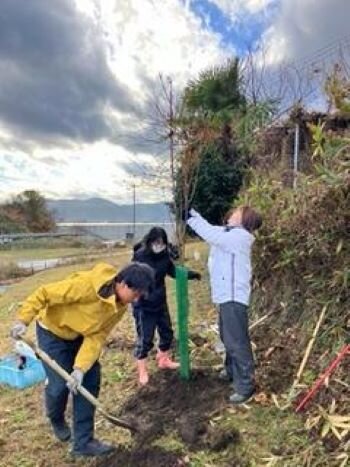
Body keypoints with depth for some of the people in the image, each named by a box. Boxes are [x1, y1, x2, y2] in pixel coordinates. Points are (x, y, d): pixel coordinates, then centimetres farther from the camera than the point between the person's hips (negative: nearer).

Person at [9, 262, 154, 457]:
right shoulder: (87, 284, -38)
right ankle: (57, 420, 33)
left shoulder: (121, 307, -15)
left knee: (90, 381, 0)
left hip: (80, 335, 6)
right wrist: (23, 320, -30)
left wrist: (80, 368, -24)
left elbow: (97, 337, -16)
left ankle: (83, 442, 14)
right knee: (60, 384, -4)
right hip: (53, 332, -6)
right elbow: (44, 293, -30)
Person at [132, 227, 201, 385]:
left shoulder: (164, 255, -2)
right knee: (145, 338, 1)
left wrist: (191, 274, 0)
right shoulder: (140, 256, -20)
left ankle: (163, 360, 42)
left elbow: (173, 271, 11)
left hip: (160, 302, 7)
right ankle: (142, 371, 21)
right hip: (143, 305, -6)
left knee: (167, 332, 19)